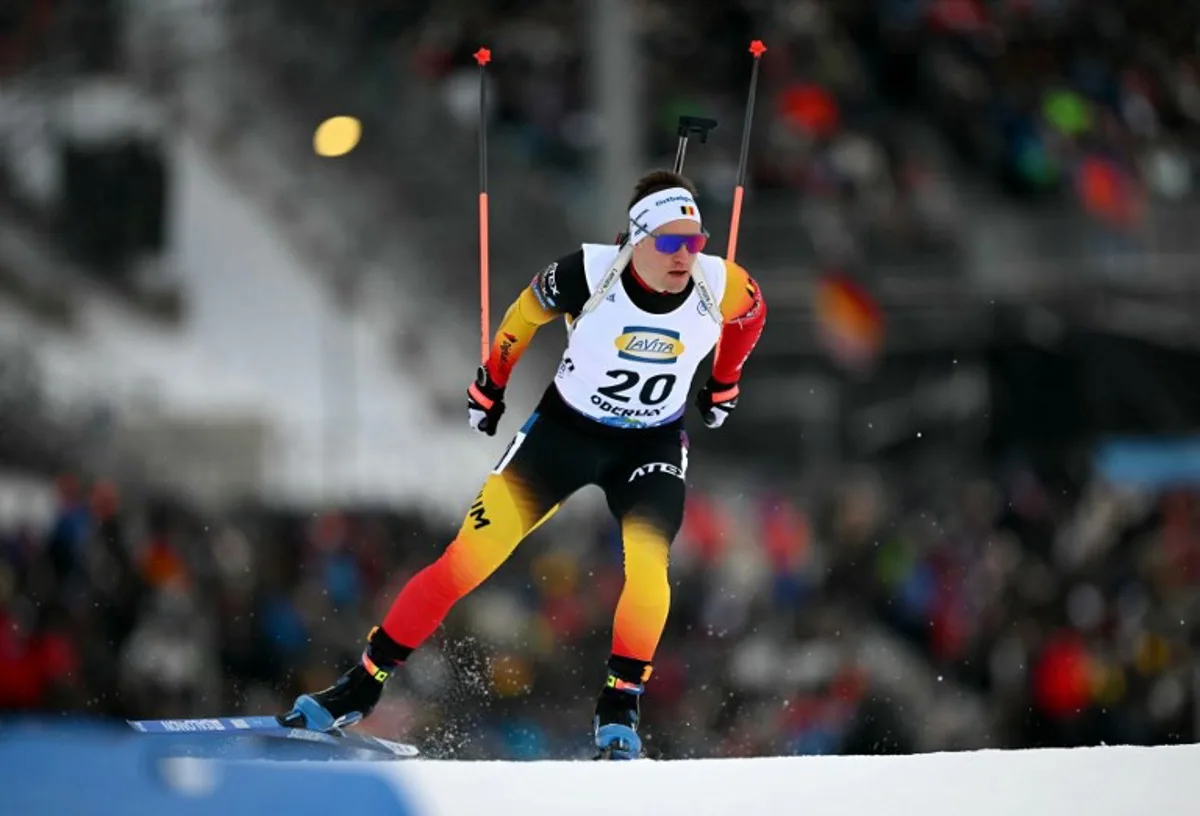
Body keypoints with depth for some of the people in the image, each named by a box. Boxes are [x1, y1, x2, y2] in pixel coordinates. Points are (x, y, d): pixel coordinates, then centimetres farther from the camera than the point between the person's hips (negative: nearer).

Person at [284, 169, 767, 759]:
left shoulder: (721, 288, -20)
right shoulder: (588, 275, -26)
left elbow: (753, 311, 6)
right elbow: (528, 310, -4)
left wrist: (724, 385, 17)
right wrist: (491, 381, 8)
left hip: (653, 444, 1)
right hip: (565, 427, -1)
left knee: (647, 566, -26)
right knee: (467, 559, -7)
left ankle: (618, 712, -11)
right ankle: (362, 686, 4)